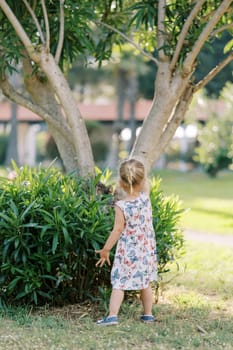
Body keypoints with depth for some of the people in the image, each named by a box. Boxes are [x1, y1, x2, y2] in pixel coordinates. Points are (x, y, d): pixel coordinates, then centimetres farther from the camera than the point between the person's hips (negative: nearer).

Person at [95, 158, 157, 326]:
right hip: (147, 249, 5)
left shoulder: (121, 206, -17)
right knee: (145, 282, 17)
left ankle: (113, 315, -9)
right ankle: (148, 314, 25)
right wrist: (139, 169, 18)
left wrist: (105, 250, -8)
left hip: (127, 252, -4)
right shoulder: (145, 197, -8)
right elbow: (145, 183, 15)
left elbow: (117, 230, -15)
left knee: (119, 283, -2)